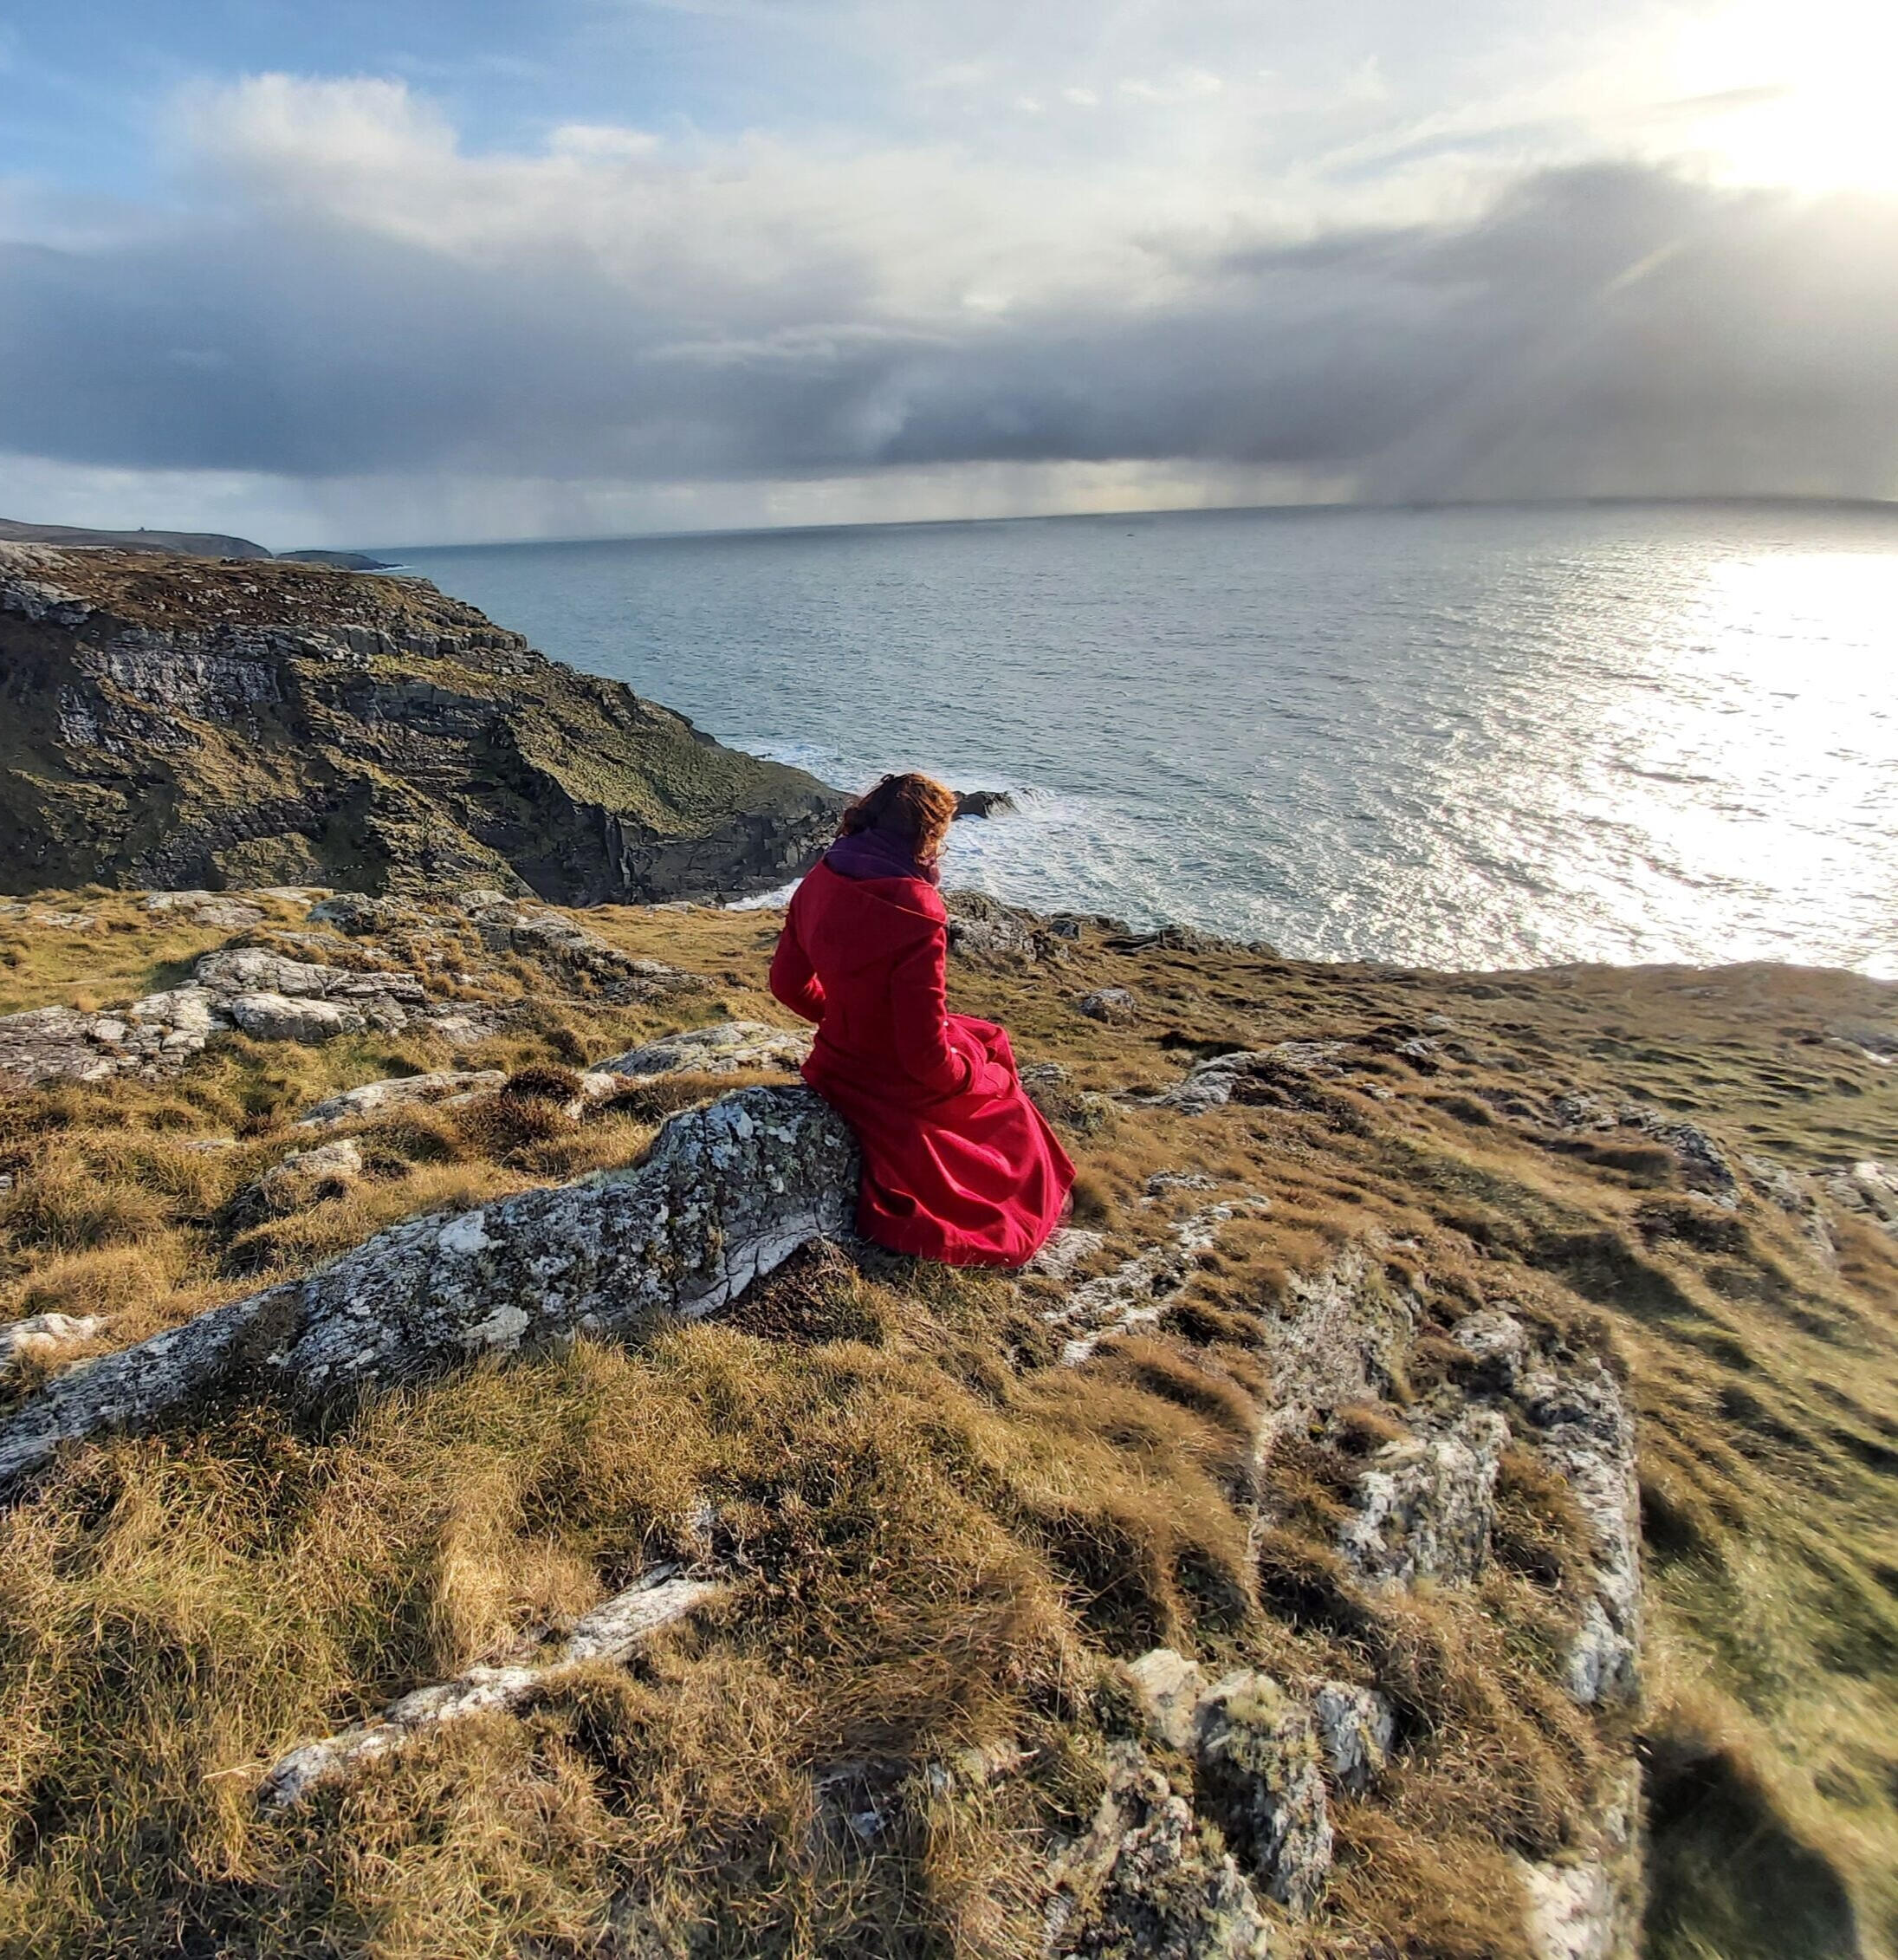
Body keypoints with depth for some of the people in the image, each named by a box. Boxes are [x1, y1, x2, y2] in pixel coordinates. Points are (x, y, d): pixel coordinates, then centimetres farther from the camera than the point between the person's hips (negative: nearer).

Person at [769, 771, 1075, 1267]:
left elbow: (788, 983, 5)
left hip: (836, 1066, 6)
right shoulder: (913, 918, -31)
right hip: (896, 1093, -6)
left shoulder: (820, 884, -8)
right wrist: (983, 1077, -6)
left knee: (982, 1040, 29)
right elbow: (927, 1057, -27)